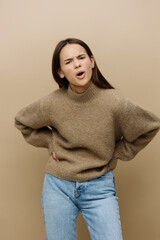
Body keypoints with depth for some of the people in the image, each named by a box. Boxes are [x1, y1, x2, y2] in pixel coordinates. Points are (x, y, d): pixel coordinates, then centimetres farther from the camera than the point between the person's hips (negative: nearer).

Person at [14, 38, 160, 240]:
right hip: (58, 186, 1)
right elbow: (22, 122, 11)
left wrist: (118, 154, 1)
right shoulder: (51, 103, -11)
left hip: (99, 187, -1)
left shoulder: (114, 102, -15)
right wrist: (50, 143, 0)